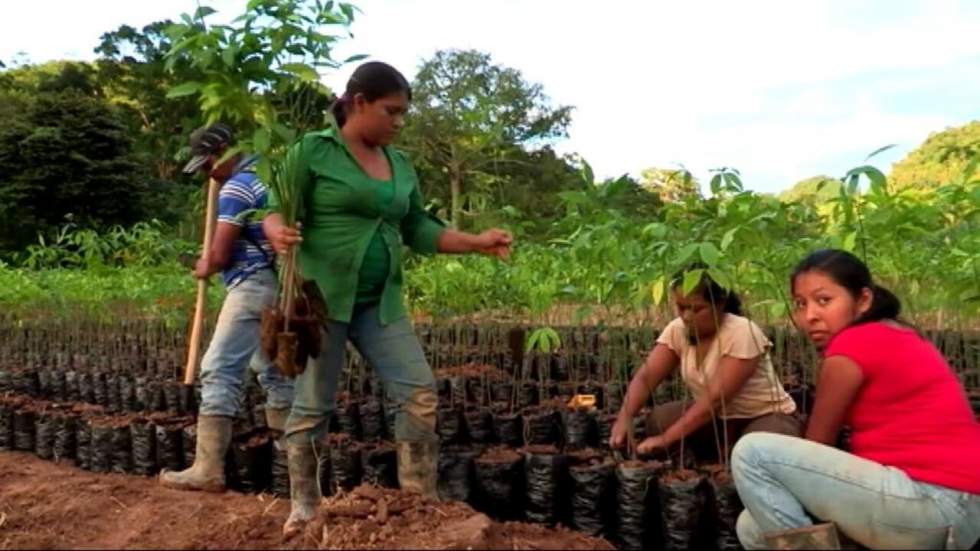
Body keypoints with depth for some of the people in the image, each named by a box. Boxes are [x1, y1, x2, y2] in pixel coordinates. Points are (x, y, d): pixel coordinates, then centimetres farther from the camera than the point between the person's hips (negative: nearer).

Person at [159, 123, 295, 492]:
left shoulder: (236, 187, -11)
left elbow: (220, 256, -13)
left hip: (254, 286, -10)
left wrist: (204, 268, 9)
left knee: (219, 372, -9)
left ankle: (208, 469, -10)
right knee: (273, 368, 16)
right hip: (278, 285, 10)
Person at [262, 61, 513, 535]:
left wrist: (477, 242, 5)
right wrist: (278, 234, -29)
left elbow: (416, 229, 15)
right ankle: (303, 508, 21)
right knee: (312, 403, 4)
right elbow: (276, 212, -5)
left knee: (419, 392, -1)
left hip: (380, 300, 5)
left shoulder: (400, 164, 13)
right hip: (321, 295, -5)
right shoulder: (313, 150, -4)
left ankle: (421, 503, 11)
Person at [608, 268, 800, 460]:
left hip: (766, 417, -5)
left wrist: (666, 439, -37)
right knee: (659, 420, -17)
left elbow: (716, 397, -32)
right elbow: (645, 377, -15)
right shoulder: (677, 330, -9)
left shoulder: (742, 333, -26)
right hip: (719, 417, 6)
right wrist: (623, 420, -34)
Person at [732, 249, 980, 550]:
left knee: (753, 452, -14)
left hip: (927, 503, -10)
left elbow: (817, 444, -3)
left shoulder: (853, 345, -12)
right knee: (755, 526, 12)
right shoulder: (895, 336, 16)